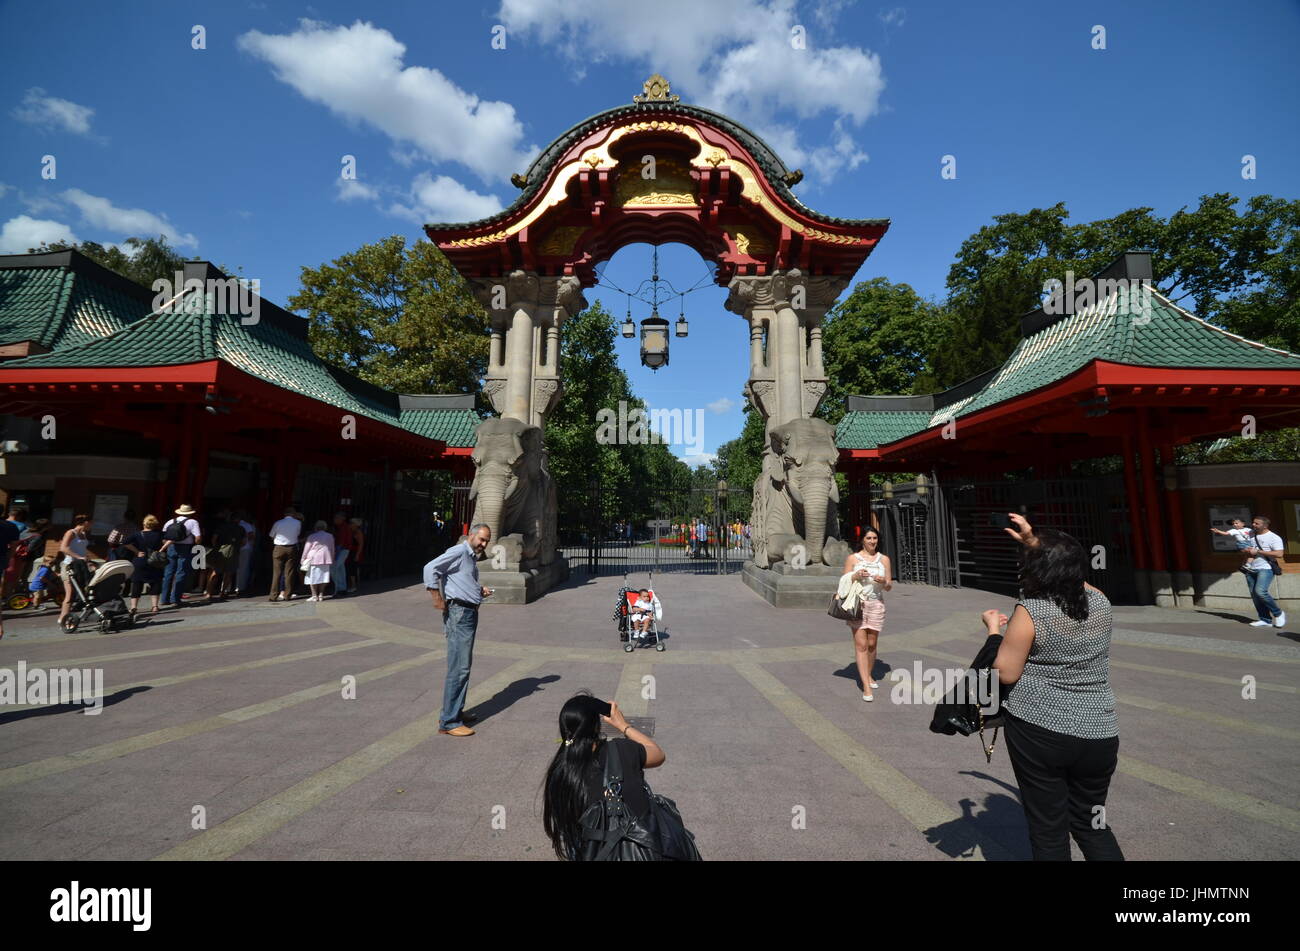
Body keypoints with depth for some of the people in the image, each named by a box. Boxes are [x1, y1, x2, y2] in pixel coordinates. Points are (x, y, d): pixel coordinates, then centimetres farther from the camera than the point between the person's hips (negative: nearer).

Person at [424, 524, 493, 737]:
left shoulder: (471, 557, 19)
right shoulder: (458, 552, -11)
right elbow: (430, 568, -21)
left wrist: (480, 591, 12)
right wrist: (438, 598, -19)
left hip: (470, 613, 10)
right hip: (458, 613, -10)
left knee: (464, 665, 17)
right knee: (459, 668, -9)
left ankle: (456, 711, 29)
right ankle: (449, 722, -2)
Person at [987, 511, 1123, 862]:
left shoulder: (1029, 611, -16)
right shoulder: (1099, 602, 0)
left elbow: (1006, 673, -12)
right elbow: (1067, 572, 22)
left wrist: (993, 629, 1)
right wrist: (1033, 541, 21)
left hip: (1037, 730, -5)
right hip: (1098, 735, 5)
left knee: (1049, 830, 10)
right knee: (1091, 826, 22)